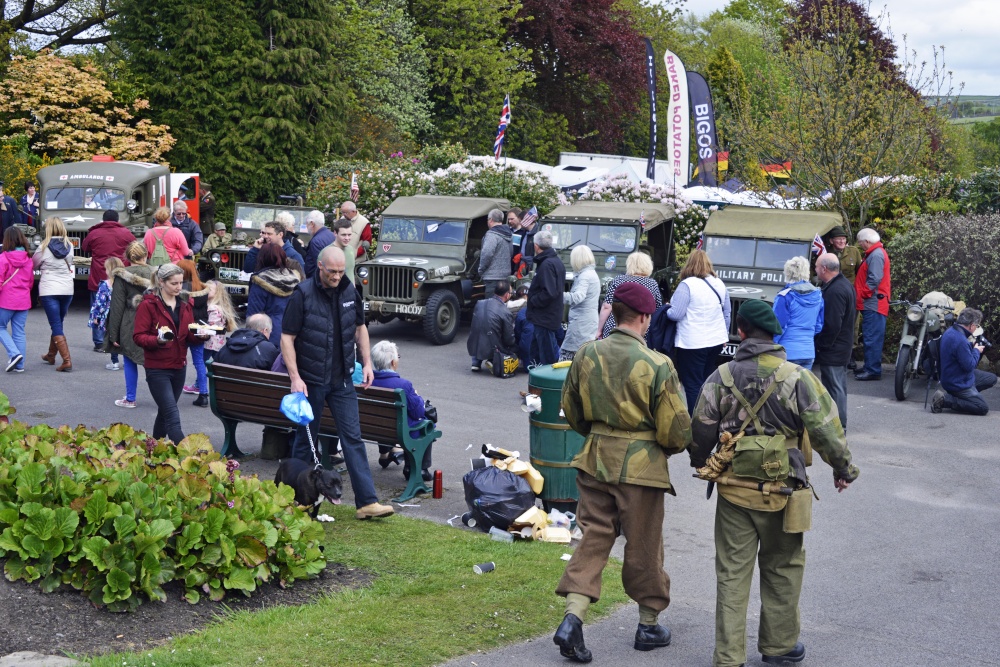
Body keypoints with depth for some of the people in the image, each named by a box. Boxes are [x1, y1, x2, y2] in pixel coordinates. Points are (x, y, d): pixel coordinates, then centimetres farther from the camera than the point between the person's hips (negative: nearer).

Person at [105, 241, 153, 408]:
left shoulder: (122, 277, -8)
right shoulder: (154, 274, 2)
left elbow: (117, 307, -7)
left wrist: (113, 334, -2)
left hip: (130, 327, -3)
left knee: (130, 363, 8)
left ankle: (130, 398, 15)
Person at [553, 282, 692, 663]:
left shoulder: (586, 354, -3)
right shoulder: (657, 365, -17)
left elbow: (571, 410, 10)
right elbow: (676, 430, -13)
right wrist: (671, 446, 10)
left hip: (595, 460, 4)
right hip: (641, 467, -4)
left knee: (593, 536, 11)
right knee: (644, 546, 11)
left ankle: (573, 618, -4)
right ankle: (649, 625, 26)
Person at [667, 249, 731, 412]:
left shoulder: (687, 285, -15)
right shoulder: (719, 284, 7)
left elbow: (675, 314, -19)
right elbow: (727, 312, 16)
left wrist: (667, 311, 2)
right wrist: (724, 334, 26)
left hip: (692, 344, -7)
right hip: (716, 341, 7)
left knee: (693, 386, -2)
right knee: (707, 383, 17)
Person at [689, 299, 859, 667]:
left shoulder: (721, 377, -3)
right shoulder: (797, 377, -10)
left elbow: (700, 431, 2)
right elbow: (826, 430, -7)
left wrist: (700, 463, 23)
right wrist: (844, 469, 10)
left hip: (733, 489, 1)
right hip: (782, 490, -1)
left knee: (732, 574, 6)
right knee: (782, 569, 16)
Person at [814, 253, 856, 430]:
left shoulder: (835, 291, -23)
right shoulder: (846, 284, 10)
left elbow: (832, 325, -26)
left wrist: (820, 346, -16)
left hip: (832, 350, -11)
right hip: (843, 346, 11)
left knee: (834, 388, -4)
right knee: (839, 387, 18)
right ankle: (841, 425, 28)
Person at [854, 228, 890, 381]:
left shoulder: (876, 255, -14)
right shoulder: (874, 253, 19)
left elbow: (874, 279, -21)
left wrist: (862, 294, -16)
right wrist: (860, 293, 16)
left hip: (873, 304, -11)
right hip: (871, 304, 11)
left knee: (872, 338, -9)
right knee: (870, 337, 15)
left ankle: (873, 370, -9)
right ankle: (870, 367, 22)